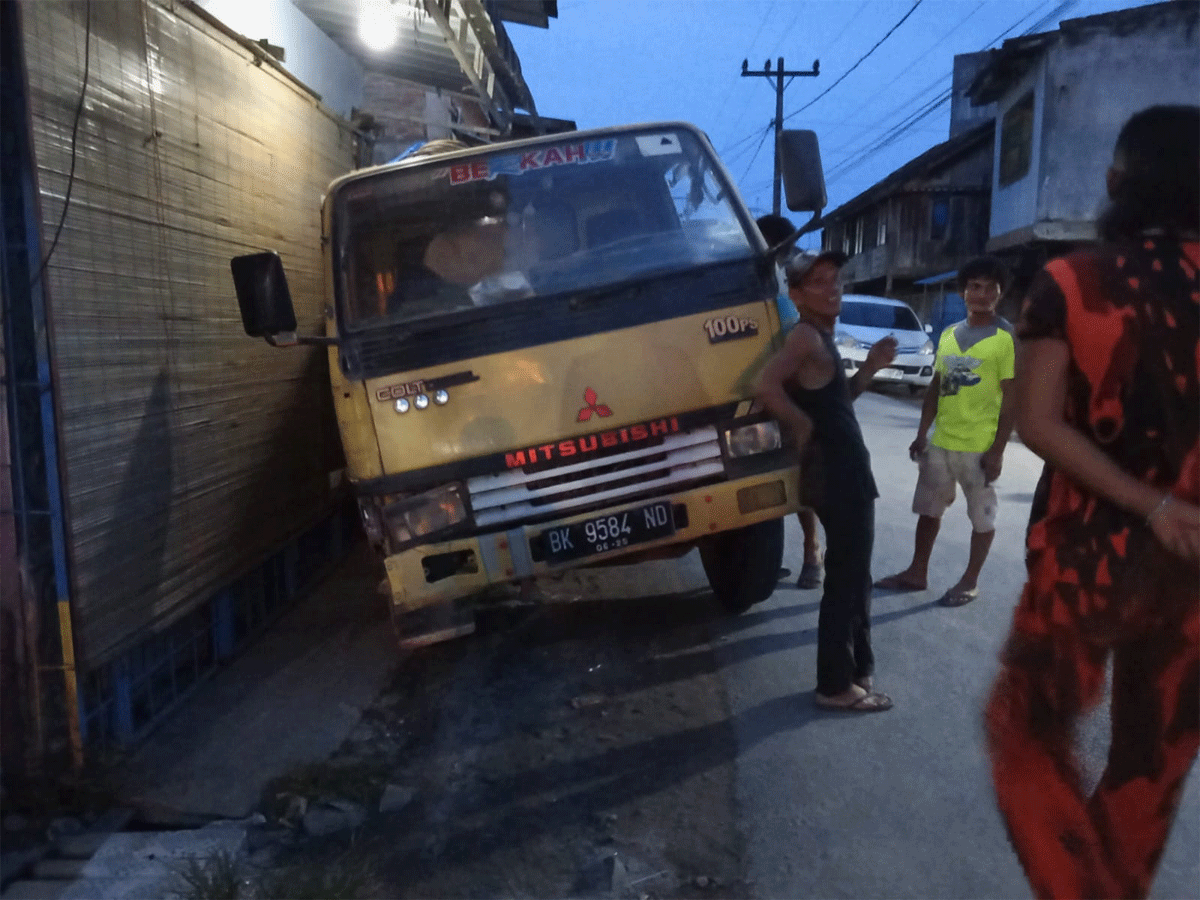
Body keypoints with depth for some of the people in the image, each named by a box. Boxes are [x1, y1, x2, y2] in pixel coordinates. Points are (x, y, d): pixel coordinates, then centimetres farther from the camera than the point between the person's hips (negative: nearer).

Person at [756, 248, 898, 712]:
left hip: (847, 475, 10)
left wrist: (871, 367, 7)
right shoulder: (806, 335, -16)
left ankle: (858, 669, 32)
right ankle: (836, 684, 8)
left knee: (854, 578, 19)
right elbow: (767, 386, -32)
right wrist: (804, 428, -20)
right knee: (844, 581, -2)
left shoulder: (823, 338, 14)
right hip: (837, 476, -10)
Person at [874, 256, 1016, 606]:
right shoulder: (948, 335, 9)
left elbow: (1011, 399, -11)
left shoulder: (1008, 338, -9)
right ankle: (917, 573, 26)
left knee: (981, 515, 8)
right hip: (940, 442, 6)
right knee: (928, 509, 14)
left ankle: (970, 582, 21)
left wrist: (998, 449, -15)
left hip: (980, 446, -6)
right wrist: (922, 433, 10)